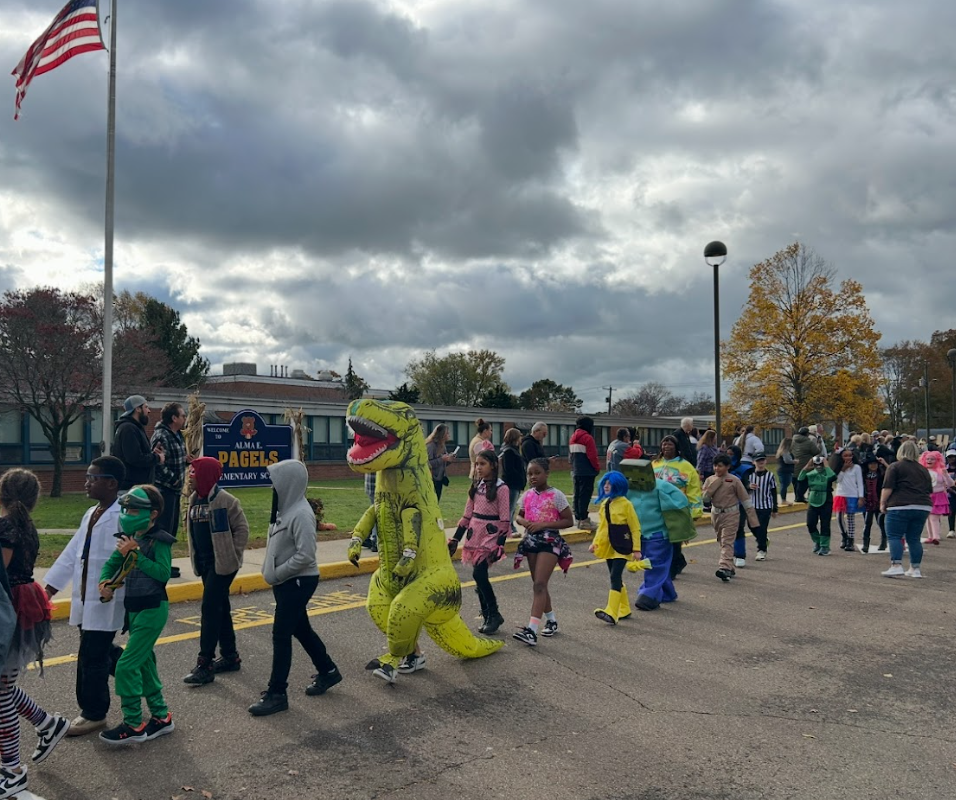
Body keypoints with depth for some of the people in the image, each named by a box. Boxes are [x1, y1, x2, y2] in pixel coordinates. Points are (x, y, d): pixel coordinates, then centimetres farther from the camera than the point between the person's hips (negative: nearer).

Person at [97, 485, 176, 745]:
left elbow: (163, 573, -26)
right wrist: (105, 582, -7)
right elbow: (111, 563, 13)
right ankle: (161, 717, 29)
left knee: (127, 666, -7)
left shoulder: (158, 540, -15)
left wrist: (134, 554, -25)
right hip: (134, 609, 8)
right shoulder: (130, 537, 6)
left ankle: (133, 725, 6)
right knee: (144, 664, 16)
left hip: (152, 609, -8)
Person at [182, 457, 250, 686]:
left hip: (222, 564, -8)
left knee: (210, 609, -9)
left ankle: (205, 664, -4)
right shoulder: (194, 499, 9)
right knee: (220, 609, 14)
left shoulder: (224, 500, -15)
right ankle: (230, 656, 25)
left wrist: (233, 556, -13)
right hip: (205, 563, 8)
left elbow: (242, 528, -13)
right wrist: (195, 557, 13)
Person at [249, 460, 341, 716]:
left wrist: (276, 574, -17)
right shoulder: (286, 508, 5)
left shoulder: (300, 514, -23)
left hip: (298, 582, -9)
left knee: (281, 635, -4)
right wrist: (272, 572, 4)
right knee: (300, 629, 19)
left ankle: (277, 694, 7)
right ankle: (328, 671, 35)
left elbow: (306, 555, -26)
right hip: (288, 582, 9)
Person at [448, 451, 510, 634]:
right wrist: (455, 539, 10)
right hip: (475, 535, 6)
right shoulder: (476, 486, 10)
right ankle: (487, 616, 18)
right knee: (480, 577, 7)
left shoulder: (501, 488, -9)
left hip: (491, 535, -6)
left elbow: (505, 520, -11)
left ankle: (494, 614, 2)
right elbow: (467, 515, 13)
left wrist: (500, 545, -16)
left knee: (479, 574, -14)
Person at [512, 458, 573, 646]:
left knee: (540, 584, -15)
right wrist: (524, 522, -5)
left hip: (550, 541, -6)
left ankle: (532, 630, -20)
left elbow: (568, 521, -8)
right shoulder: (527, 495, 7)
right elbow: (519, 516, 19)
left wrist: (544, 524, -18)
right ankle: (551, 620, 32)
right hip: (531, 541, 6)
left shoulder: (556, 495, -9)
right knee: (539, 584, 14)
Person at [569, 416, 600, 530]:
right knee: (585, 495, -7)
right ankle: (583, 520, -8)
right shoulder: (587, 438, -13)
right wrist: (597, 467, -4)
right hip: (587, 472, -8)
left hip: (575, 472, 8)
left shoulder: (573, 438, 14)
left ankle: (578, 518, 18)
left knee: (577, 495, 13)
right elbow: (592, 456, -16)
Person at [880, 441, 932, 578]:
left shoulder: (895, 466, -1)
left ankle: (896, 566, -14)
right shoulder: (923, 469, 18)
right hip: (923, 507, 6)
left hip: (900, 507, -6)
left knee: (894, 536, -3)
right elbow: (929, 491, 23)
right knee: (914, 538, 12)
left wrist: (882, 503, 0)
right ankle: (915, 569, 13)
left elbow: (887, 488, -8)